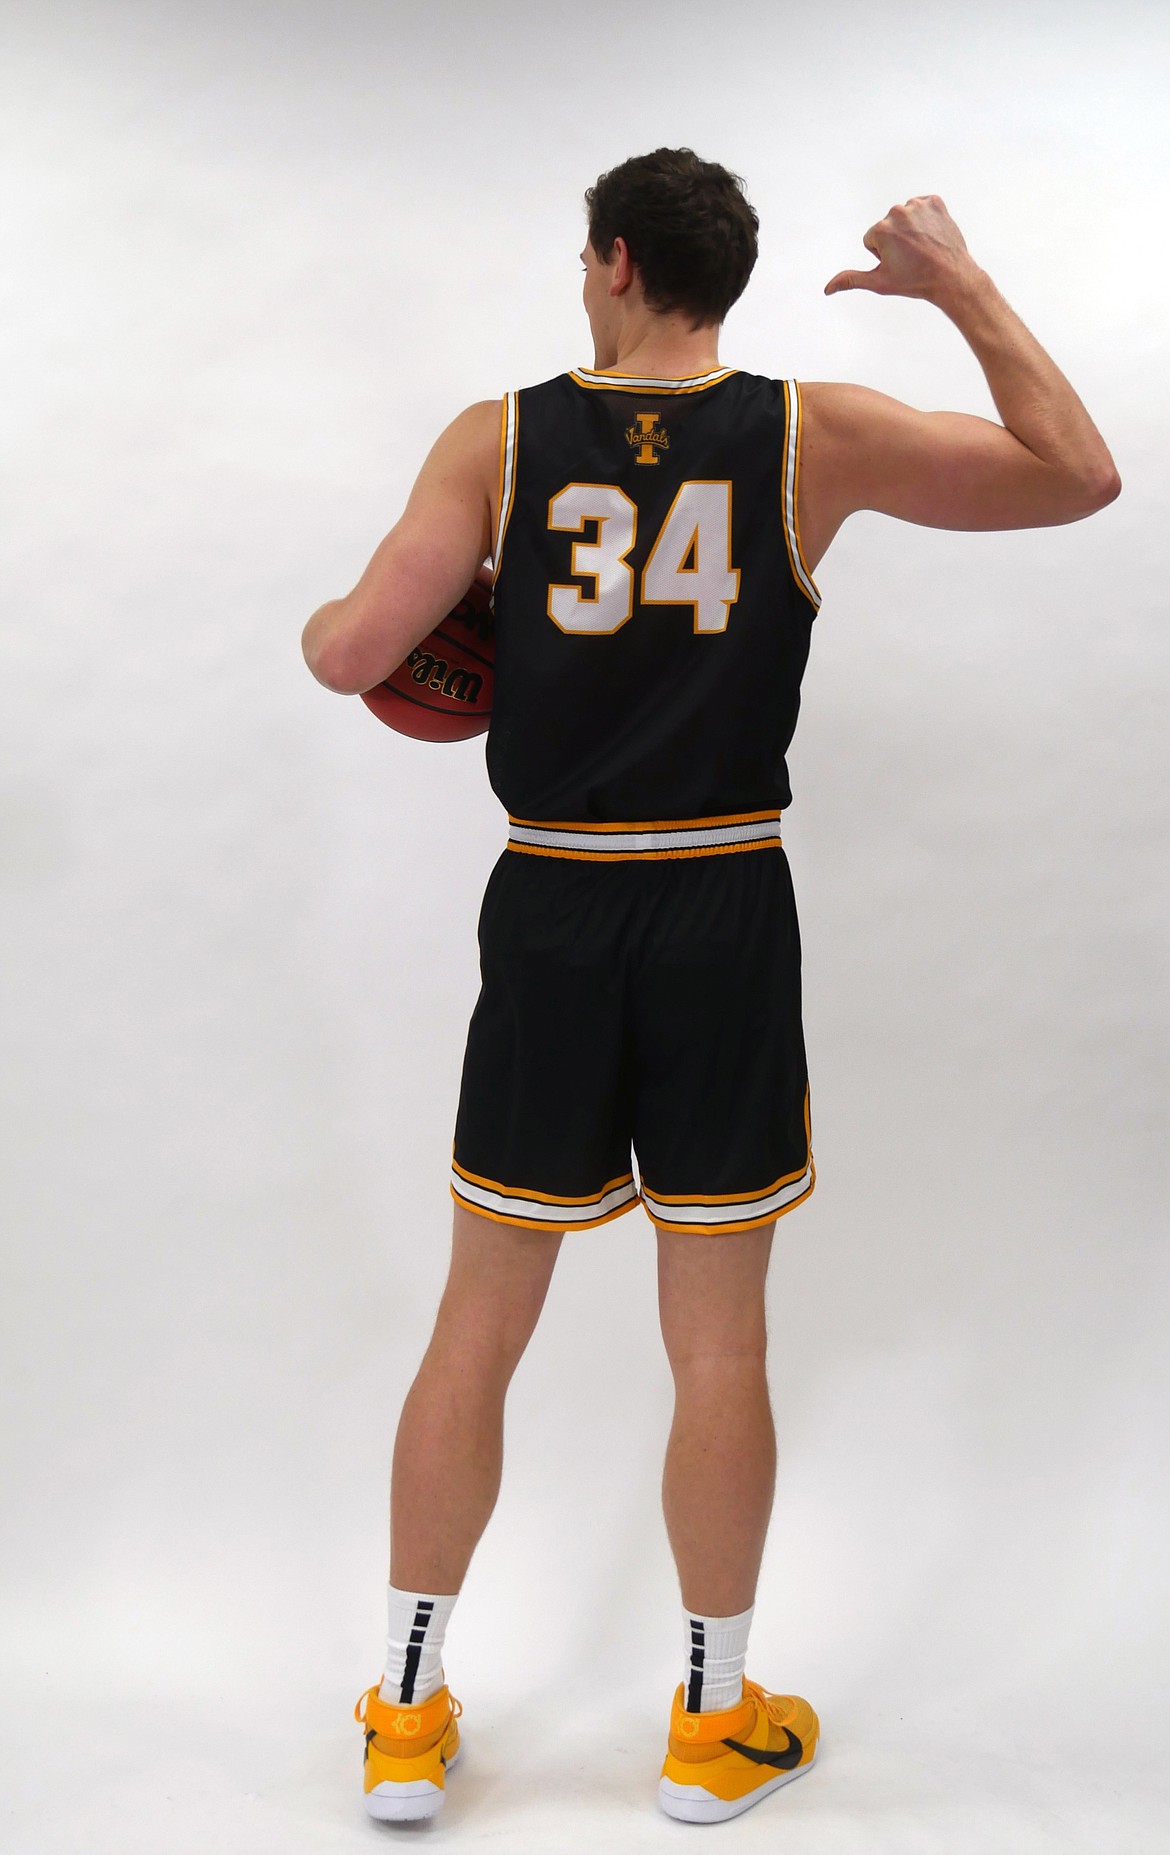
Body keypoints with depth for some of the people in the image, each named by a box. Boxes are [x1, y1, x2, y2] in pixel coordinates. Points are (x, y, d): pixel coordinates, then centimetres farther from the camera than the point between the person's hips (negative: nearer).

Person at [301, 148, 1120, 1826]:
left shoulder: (498, 441, -2)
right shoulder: (816, 436, -3)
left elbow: (350, 655, -8)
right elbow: (1079, 479, 4)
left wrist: (322, 620, 15)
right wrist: (968, 294, 10)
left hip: (550, 916, 1)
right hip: (726, 918, 0)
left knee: (477, 1331, 13)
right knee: (719, 1344, 11)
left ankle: (406, 1719, 23)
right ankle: (714, 1723, 25)